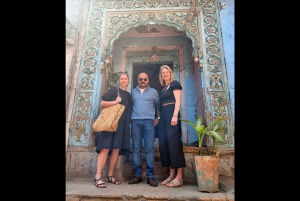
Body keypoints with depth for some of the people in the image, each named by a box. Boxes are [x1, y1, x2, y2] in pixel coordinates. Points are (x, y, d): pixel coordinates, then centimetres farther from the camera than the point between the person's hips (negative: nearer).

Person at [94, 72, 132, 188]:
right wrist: (115, 102, -16)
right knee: (105, 148, -10)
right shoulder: (113, 89, 3)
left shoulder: (128, 95, 18)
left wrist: (129, 122, 9)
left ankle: (110, 176, 12)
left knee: (116, 149, 3)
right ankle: (98, 177, -6)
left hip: (122, 124, 5)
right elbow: (102, 103, -5)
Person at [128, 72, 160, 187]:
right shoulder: (133, 92, 19)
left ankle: (150, 176, 0)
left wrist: (158, 118, 3)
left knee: (149, 149, -5)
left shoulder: (153, 92, 14)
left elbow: (158, 106, 14)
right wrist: (129, 118, 4)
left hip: (149, 121, -2)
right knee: (136, 149, 2)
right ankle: (137, 175, 9)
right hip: (135, 121, 2)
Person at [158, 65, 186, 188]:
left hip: (171, 114, -8)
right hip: (164, 116, 8)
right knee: (164, 143, 2)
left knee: (174, 143, -12)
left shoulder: (174, 84, 4)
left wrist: (175, 115, -20)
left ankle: (179, 177, -7)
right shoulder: (163, 89, 25)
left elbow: (178, 100, -8)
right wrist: (158, 118, 10)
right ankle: (172, 175, 8)